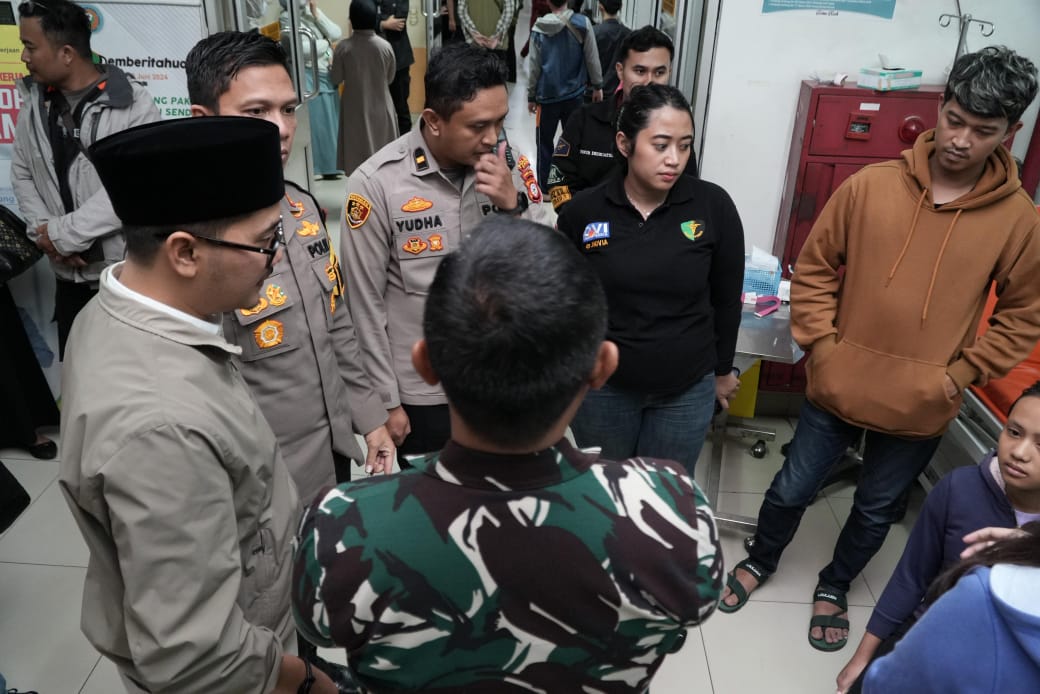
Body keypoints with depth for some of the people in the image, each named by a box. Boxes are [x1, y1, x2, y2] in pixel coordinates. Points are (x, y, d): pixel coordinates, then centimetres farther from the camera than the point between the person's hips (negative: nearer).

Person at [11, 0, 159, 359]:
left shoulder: (134, 105, -11)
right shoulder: (34, 104, 8)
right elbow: (21, 174, 14)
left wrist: (62, 233, -16)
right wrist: (43, 231, -4)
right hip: (69, 274, 6)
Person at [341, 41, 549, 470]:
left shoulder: (511, 166, -7)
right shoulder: (376, 184, -18)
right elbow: (367, 304, -11)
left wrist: (514, 205, -22)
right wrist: (386, 401, -6)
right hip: (421, 392, -3)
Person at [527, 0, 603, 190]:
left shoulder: (539, 29, -6)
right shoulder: (582, 24, -7)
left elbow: (535, 67, -3)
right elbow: (592, 59, -3)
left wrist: (531, 96, 6)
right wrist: (597, 85, 9)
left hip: (547, 95, 0)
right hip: (574, 93, 1)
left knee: (544, 142, 11)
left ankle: (544, 188, 12)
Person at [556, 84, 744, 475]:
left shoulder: (713, 207, -10)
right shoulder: (583, 211, -10)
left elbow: (727, 298, 1)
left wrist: (723, 370, 9)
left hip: (687, 391, 0)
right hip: (601, 387, 0)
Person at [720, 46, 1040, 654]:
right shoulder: (870, 186, -9)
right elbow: (814, 268, -1)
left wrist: (961, 374, -7)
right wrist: (821, 344, -7)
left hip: (921, 411, 1)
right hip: (839, 390, 0)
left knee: (877, 512, 20)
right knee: (792, 490, 16)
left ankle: (834, 587, 47)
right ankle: (761, 561, 46)